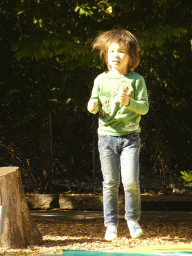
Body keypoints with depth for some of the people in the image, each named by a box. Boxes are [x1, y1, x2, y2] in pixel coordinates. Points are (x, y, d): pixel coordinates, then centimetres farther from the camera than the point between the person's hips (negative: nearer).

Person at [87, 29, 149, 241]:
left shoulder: (136, 80, 0)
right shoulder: (101, 80, 6)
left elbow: (144, 107, -2)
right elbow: (94, 106, 11)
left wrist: (129, 102, -19)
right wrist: (93, 106, -12)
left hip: (130, 136, -2)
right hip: (107, 136, 2)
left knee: (131, 181, -11)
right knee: (110, 183, 2)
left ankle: (132, 218, 11)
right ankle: (111, 224, 13)